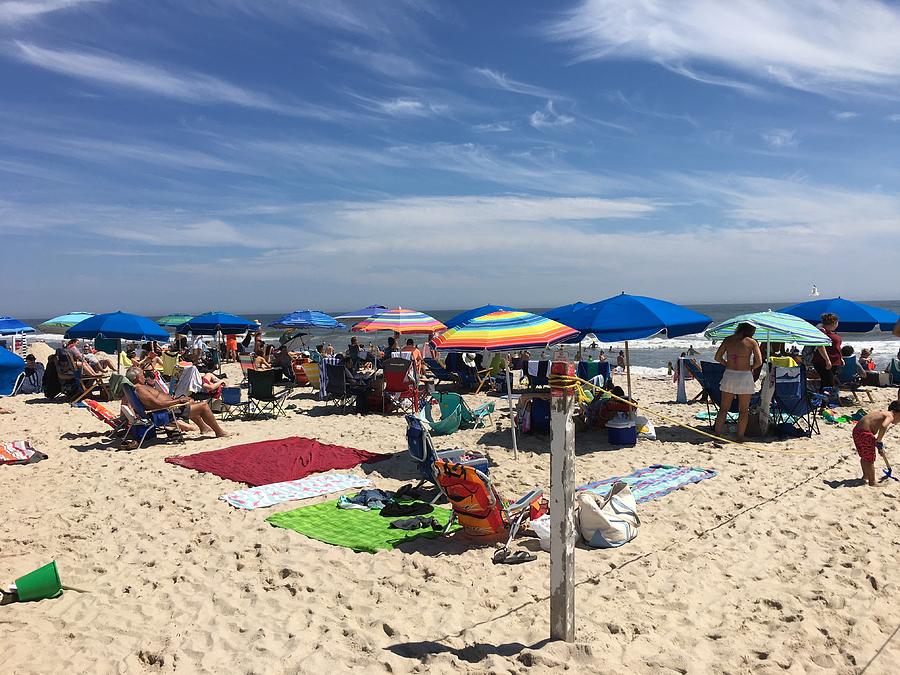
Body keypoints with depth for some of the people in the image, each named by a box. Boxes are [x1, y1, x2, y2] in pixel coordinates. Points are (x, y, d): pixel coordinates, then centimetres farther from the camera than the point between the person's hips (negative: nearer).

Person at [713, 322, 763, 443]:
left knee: (723, 408, 11)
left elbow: (718, 357, 6)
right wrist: (751, 368, 10)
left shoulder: (728, 339, 5)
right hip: (745, 376, -2)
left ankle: (717, 434, 8)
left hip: (729, 375, 3)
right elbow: (759, 362, -9)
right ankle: (740, 437, 10)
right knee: (744, 410, 9)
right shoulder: (752, 342, -3)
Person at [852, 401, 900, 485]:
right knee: (870, 460, 5)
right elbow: (883, 426, -25)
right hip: (865, 432, -9)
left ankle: (865, 476, 42)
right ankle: (872, 483, 15)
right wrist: (878, 442, -15)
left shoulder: (881, 413, 23)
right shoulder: (890, 416, -4)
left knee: (864, 457, 26)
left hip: (856, 430, 9)